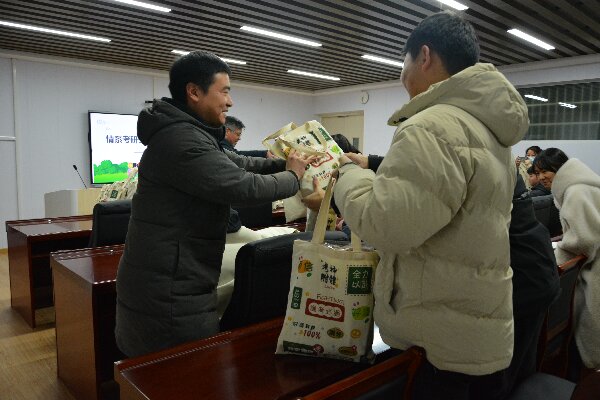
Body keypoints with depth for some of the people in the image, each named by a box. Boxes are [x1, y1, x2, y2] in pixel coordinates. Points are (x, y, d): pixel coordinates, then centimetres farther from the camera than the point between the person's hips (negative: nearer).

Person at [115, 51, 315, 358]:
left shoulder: (189, 133, 13)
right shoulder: (180, 140, -22)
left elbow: (236, 164, 18)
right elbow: (246, 187, -27)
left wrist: (287, 163, 5)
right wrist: (293, 176, -8)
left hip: (171, 283, 10)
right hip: (171, 294, -10)